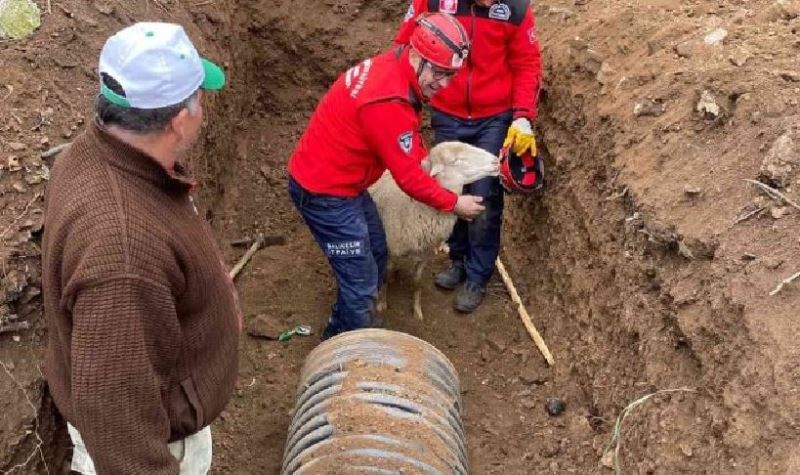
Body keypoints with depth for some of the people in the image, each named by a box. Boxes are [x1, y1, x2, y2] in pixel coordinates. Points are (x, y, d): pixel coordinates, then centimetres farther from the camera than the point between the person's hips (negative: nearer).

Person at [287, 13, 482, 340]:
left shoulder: (393, 69, 0)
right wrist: (452, 203, -7)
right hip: (324, 191, -10)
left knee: (375, 256, 19)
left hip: (339, 181, 10)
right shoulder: (389, 101, -31)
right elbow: (407, 175, -21)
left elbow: (408, 141, 15)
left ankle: (341, 334, 34)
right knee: (362, 280, -3)